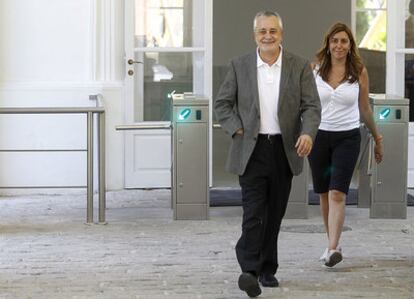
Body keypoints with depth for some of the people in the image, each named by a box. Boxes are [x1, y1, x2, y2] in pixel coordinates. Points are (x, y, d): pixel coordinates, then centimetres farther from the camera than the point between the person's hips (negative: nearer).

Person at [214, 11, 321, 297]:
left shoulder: (300, 66, 2)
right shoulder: (240, 65, 2)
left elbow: (311, 106, -3)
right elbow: (222, 104, 8)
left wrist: (308, 133, -21)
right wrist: (237, 130, -6)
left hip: (284, 150, 2)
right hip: (251, 149, -2)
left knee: (275, 213, 10)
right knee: (254, 211, -12)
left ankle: (267, 269, 21)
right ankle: (250, 271, -17)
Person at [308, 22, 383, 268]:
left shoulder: (359, 72, -1)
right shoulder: (315, 70, 1)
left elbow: (365, 109, 11)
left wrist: (377, 138, 18)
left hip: (348, 137, -2)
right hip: (319, 136, 2)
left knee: (337, 194, -15)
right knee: (324, 194, 10)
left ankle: (333, 248, -22)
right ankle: (333, 243, 23)